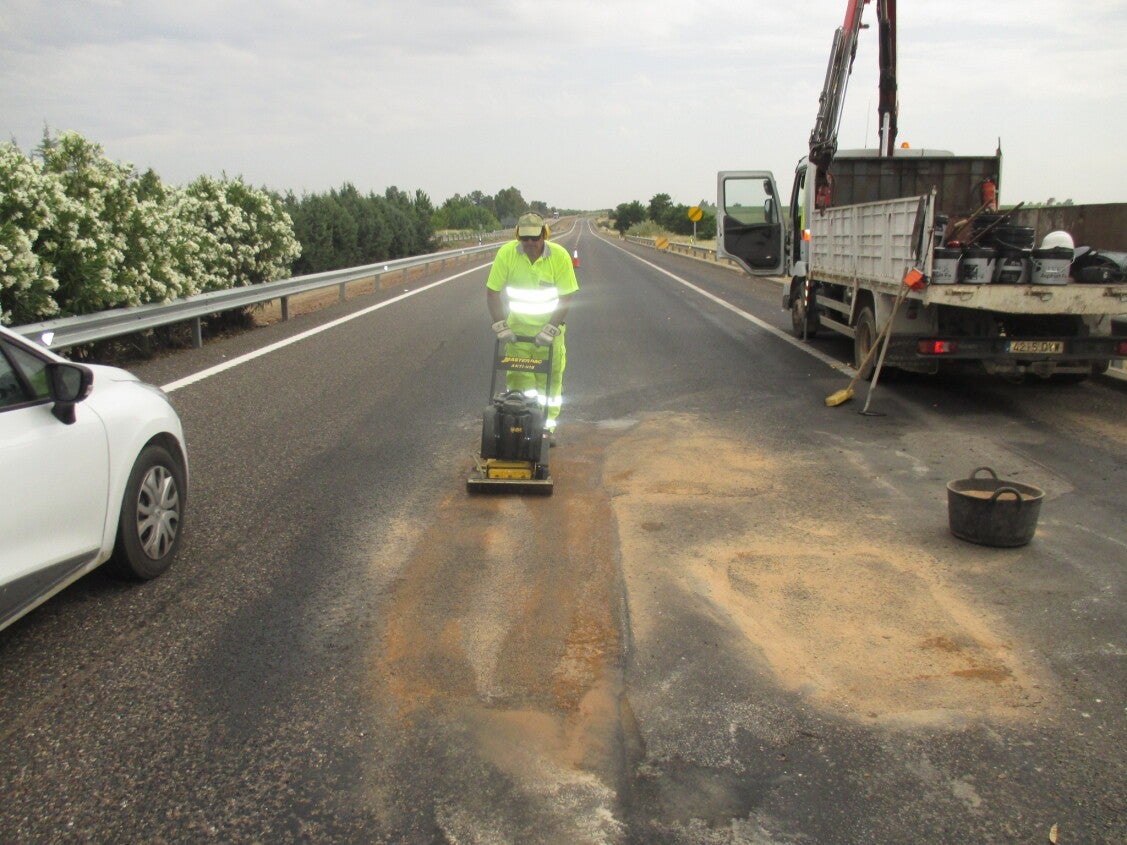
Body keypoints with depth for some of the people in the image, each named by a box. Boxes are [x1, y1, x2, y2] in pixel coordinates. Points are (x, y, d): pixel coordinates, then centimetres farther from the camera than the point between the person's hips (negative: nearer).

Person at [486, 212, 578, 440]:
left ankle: (548, 425, 13)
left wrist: (550, 328, -18)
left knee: (550, 379, 2)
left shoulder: (560, 256, -16)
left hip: (549, 327, 0)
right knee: (518, 378, -1)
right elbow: (492, 291, -9)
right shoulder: (506, 253, -15)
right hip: (517, 326, 1)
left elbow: (566, 297, -12)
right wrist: (500, 325, -16)